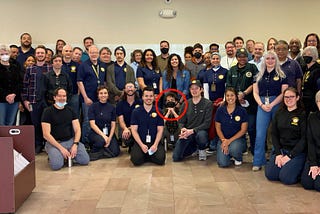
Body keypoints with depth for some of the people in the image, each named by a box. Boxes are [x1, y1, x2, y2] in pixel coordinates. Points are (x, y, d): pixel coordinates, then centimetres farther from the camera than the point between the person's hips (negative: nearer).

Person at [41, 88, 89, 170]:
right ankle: (53, 155, 6)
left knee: (85, 160, -17)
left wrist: (75, 144, -13)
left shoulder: (70, 110, 10)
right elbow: (46, 134, -11)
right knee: (56, 165, -28)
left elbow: (77, 129, 6)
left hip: (70, 141, 4)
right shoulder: (48, 111, -4)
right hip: (54, 143, -3)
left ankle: (70, 154, 13)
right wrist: (61, 148, -18)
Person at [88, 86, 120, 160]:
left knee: (115, 152, -20)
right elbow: (92, 124, -9)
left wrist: (109, 138, -11)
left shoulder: (111, 107, 8)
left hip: (108, 133, 3)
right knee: (101, 141, -38)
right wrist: (103, 135, -20)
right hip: (95, 133, -3)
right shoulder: (93, 107, -1)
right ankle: (93, 151, -6)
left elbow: (113, 125, 4)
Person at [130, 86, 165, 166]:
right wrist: (142, 145, -14)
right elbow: (134, 130, -1)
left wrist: (155, 144, -12)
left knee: (160, 159, -24)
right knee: (136, 160, -26)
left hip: (155, 142, 1)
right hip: (140, 142, -1)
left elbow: (160, 130, 3)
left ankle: (150, 154, 9)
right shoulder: (136, 112, 4)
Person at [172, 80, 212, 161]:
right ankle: (194, 147, 20)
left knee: (201, 135, -41)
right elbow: (181, 121, 7)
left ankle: (201, 149, -2)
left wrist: (192, 131, -21)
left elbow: (207, 123, -10)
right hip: (187, 133, 3)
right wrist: (183, 129, -17)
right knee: (176, 157, -11)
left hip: (200, 131, -3)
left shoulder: (207, 103, -4)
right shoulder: (186, 104, 7)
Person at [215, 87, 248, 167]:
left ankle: (238, 158, 1)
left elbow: (243, 130, -6)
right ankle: (228, 154, 18)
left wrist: (229, 140, -14)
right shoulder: (220, 110, 0)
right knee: (223, 163, -20)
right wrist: (223, 140, -11)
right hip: (223, 139, 1)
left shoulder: (242, 111, -5)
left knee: (234, 149, -37)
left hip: (238, 138, -1)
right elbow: (218, 127, 4)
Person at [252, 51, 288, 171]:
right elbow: (255, 92, 8)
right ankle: (258, 162, 3)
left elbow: (284, 93, -3)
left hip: (277, 105, -2)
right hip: (262, 105, 2)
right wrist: (261, 104, -8)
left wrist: (272, 105, -13)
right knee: (260, 134, -3)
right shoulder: (259, 75, 12)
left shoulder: (281, 75, 3)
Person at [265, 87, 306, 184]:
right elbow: (274, 134, 7)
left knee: (286, 178, -21)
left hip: (297, 152, -4)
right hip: (281, 150, 4)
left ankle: (299, 169, 9)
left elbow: (304, 138, -10)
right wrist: (278, 153, -7)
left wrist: (289, 156, -15)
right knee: (270, 174, -12)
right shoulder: (279, 113, 10)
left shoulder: (303, 114, -5)